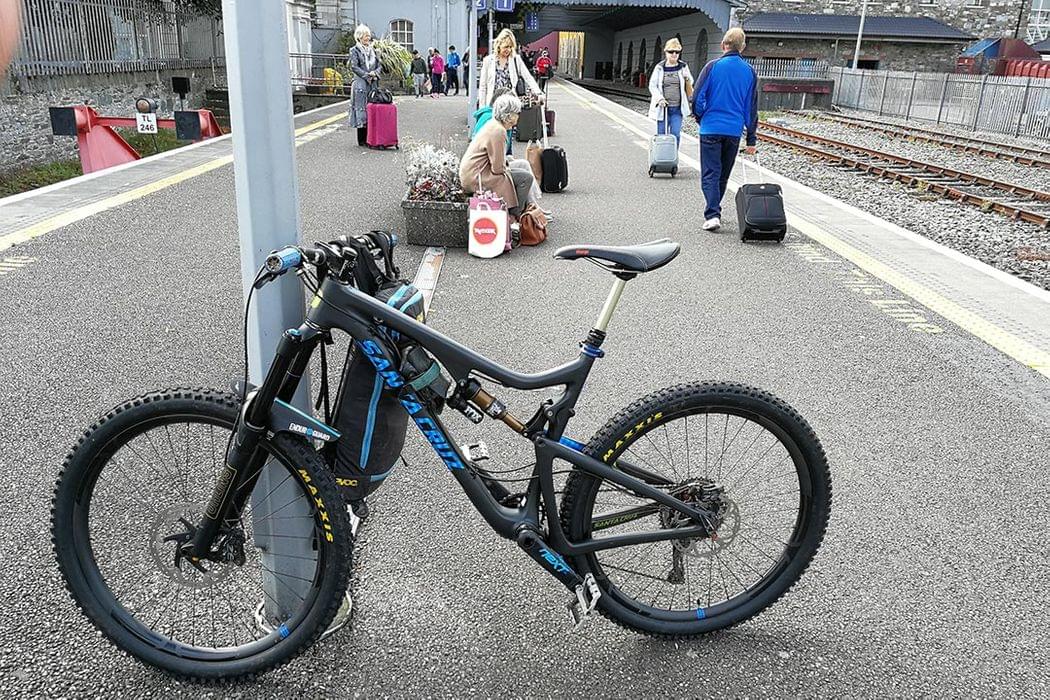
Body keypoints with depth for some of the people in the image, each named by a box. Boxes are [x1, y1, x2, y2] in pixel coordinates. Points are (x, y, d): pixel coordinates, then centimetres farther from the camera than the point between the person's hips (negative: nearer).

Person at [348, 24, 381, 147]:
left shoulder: (373, 49, 17)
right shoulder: (354, 50, 0)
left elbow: (378, 65, 15)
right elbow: (354, 67, -8)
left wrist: (374, 73, -6)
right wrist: (367, 75, -14)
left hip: (373, 84, 5)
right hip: (361, 84, -5)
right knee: (361, 109, -5)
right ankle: (362, 140, -3)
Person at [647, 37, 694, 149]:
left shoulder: (683, 67, 8)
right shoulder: (659, 68, 5)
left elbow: (690, 85, 13)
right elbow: (652, 86, 3)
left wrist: (687, 79, -11)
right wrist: (659, 98, -14)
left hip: (677, 108, 1)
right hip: (663, 108, 0)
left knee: (675, 135, -7)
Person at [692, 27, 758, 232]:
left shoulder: (713, 66, -5)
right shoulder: (750, 72, 6)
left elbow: (697, 98, -7)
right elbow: (752, 108, 8)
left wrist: (701, 119, 12)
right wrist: (751, 139, 12)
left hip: (711, 129, -3)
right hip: (734, 131, 3)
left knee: (710, 173, -3)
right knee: (723, 174, 17)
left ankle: (712, 214, -18)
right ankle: (713, 208, 31)